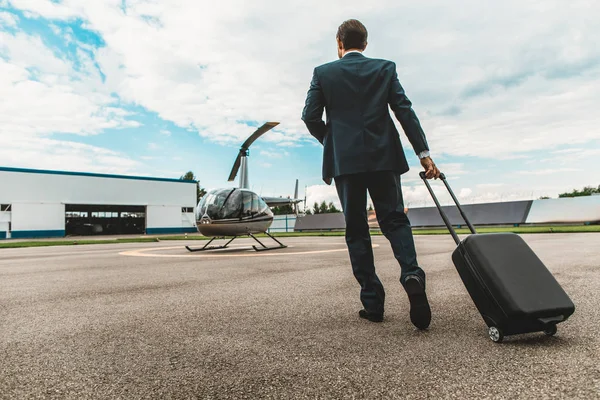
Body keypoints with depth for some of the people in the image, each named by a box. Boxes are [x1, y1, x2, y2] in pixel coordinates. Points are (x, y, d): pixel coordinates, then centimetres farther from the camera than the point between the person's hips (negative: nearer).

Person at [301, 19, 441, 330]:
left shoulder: (323, 73, 6)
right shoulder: (385, 68, 9)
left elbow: (310, 117, -1)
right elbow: (405, 111, 1)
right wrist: (424, 153, -1)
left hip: (344, 160, -1)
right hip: (383, 156, 1)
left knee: (357, 230, 5)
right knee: (394, 220, 9)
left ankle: (372, 302, 6)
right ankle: (411, 274, -18)